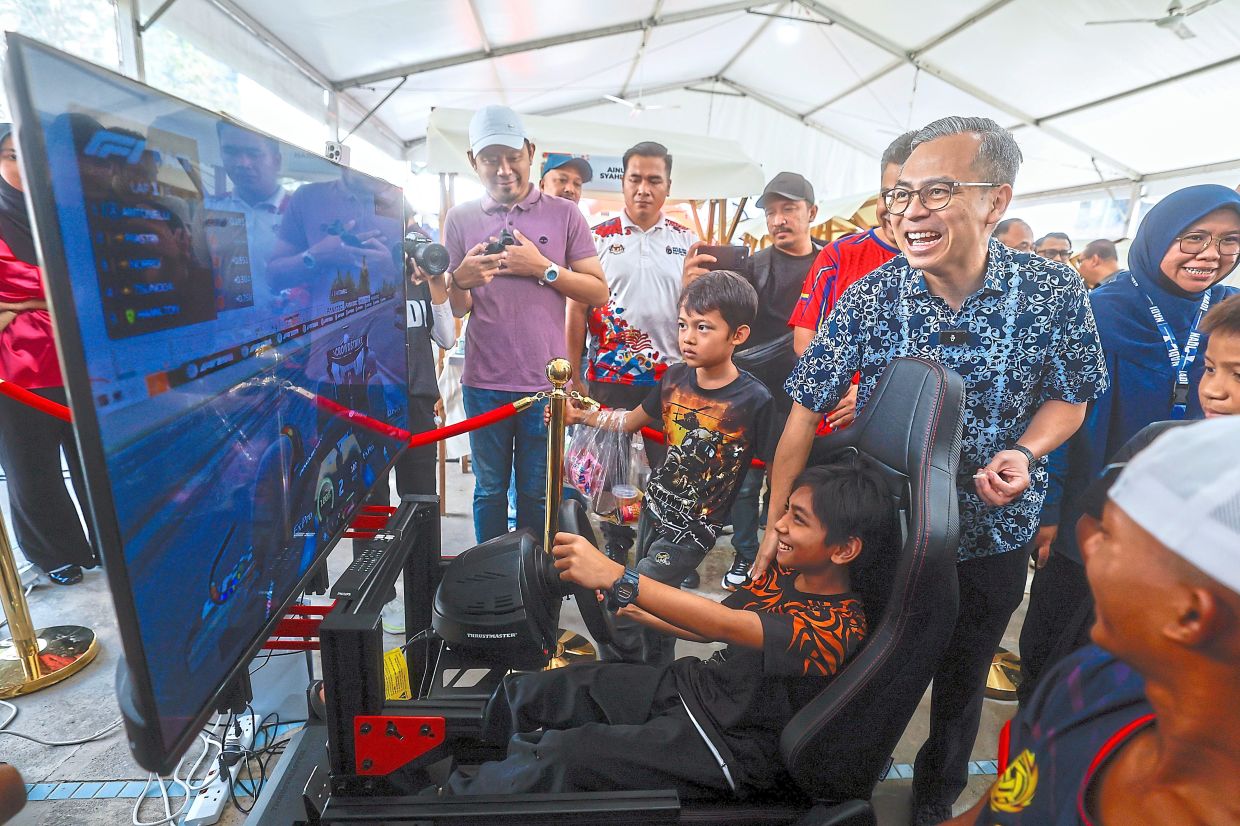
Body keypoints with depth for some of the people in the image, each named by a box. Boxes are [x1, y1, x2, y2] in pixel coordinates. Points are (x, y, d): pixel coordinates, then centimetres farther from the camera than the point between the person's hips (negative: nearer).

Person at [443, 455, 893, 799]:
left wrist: (614, 576, -43)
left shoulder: (839, 627, -22)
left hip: (732, 746, -7)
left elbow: (726, 626, -36)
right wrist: (632, 609, 0)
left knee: (571, 754, -25)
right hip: (693, 684, 8)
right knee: (520, 694, -1)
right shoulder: (785, 573, 3)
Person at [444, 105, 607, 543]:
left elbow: (599, 292, -2)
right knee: (489, 490, 15)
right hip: (483, 384, 2)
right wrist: (461, 281, -16)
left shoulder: (564, 214, 1)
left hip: (546, 382, -1)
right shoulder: (460, 218, 6)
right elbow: (456, 309, 7)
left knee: (537, 495, 12)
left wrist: (543, 268, -14)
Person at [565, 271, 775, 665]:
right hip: (655, 508, 6)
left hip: (694, 528, -6)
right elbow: (631, 421, 11)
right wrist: (579, 416, 2)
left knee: (623, 611, -6)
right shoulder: (675, 377, -4)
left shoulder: (755, 399, -20)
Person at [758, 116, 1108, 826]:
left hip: (991, 537, 1)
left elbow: (1070, 396, 1)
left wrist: (1024, 453, -22)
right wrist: (778, 523, -13)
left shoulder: (1054, 292, -14)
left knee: (961, 685, 23)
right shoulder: (870, 296, -16)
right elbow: (808, 408, -12)